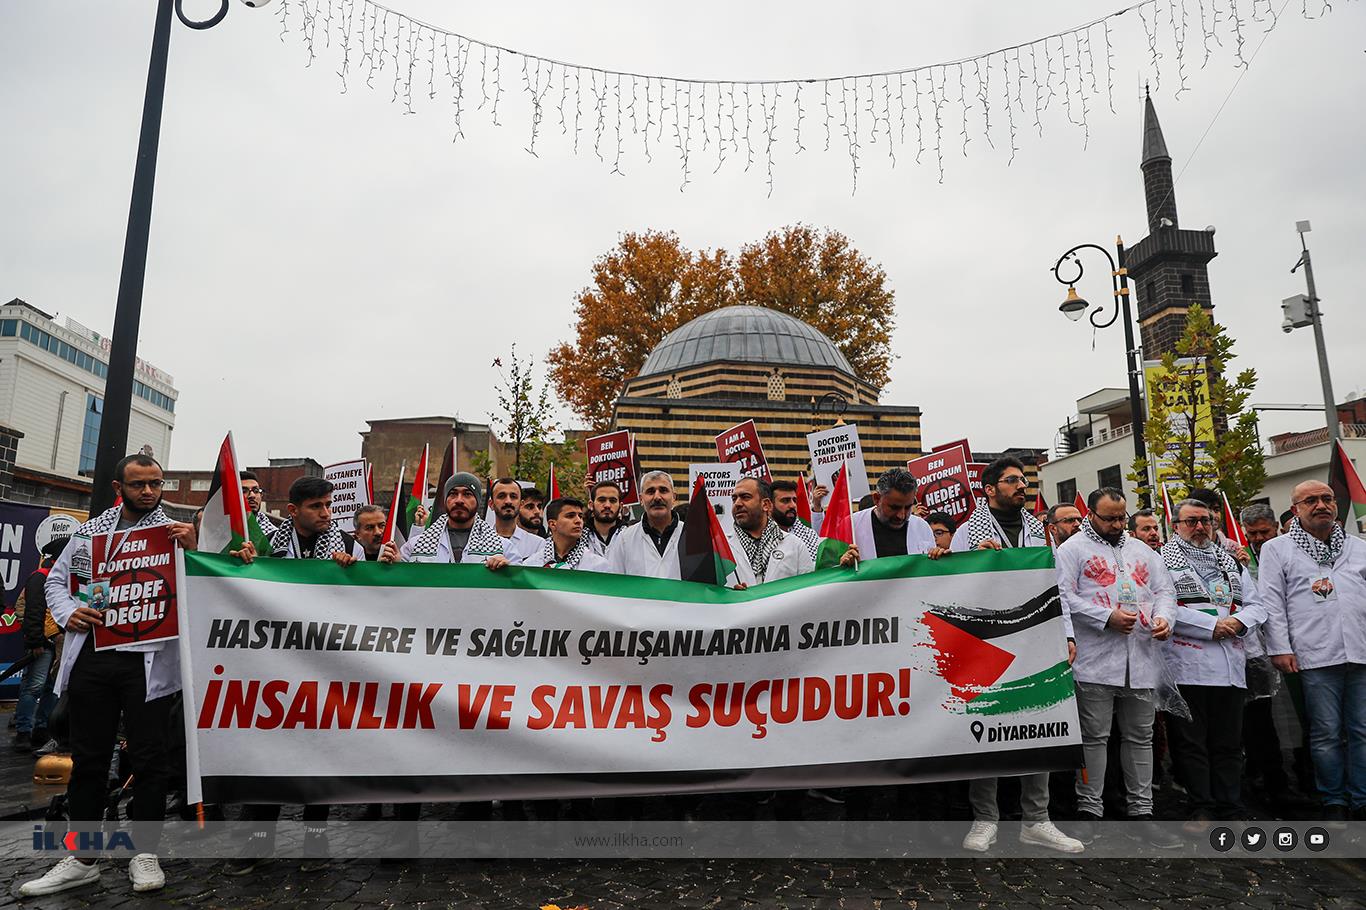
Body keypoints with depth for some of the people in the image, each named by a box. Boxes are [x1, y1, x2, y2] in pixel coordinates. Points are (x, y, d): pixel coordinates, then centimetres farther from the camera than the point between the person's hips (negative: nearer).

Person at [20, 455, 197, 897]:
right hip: (91, 657, 4)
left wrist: (191, 551, -25)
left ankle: (145, 853, 17)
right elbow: (56, 581, 20)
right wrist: (68, 612, 0)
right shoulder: (89, 531, 13)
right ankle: (82, 859, 24)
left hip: (146, 660, -4)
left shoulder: (177, 532, 1)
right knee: (88, 759, 12)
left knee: (149, 758, 3)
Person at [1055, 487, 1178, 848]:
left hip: (1141, 660, 6)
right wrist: (1107, 618, -17)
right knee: (1094, 737, 0)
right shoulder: (1073, 549, 0)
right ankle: (1089, 810, 9)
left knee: (1140, 737, 11)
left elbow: (1164, 590, 18)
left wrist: (1163, 616, -3)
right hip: (1095, 661, -5)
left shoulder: (1141, 551, 19)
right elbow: (1064, 597, -9)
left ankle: (1141, 811, 21)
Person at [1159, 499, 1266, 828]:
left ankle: (1231, 810, 17)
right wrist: (1212, 625, -14)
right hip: (1186, 664, -5)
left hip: (1230, 665, 5)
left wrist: (1239, 622, -6)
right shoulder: (1162, 560, 1)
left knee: (1229, 743, 10)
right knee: (1190, 742, -1)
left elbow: (1256, 605, 16)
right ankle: (1201, 810, 6)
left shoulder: (1230, 562, 20)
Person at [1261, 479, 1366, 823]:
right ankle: (1334, 801, 15)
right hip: (1316, 656, -3)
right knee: (1326, 733, 3)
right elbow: (1272, 601, -1)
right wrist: (1280, 648, -7)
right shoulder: (1277, 549, 5)